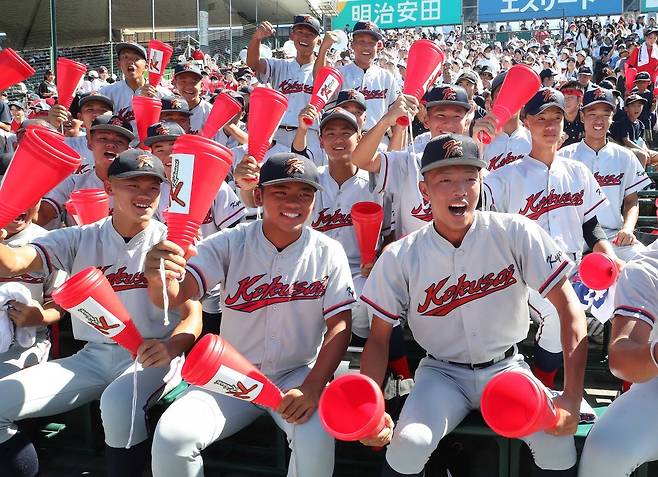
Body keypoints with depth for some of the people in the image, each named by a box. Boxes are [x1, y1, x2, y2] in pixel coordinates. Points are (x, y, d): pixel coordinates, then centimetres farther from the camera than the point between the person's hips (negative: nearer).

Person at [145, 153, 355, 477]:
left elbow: (339, 326, -7)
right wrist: (159, 277, -42)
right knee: (171, 437, -22)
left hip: (298, 375, 0)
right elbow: (174, 296, -17)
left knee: (316, 439, -30)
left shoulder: (328, 252, -4)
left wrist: (312, 388, -22)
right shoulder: (231, 243, -6)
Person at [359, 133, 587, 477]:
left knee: (557, 441, -23)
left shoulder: (516, 234, -12)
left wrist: (572, 396, -20)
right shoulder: (400, 258, -10)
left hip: (506, 368, 1)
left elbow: (568, 305, -12)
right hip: (442, 372, 0)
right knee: (409, 443, -27)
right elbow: (379, 337, -4)